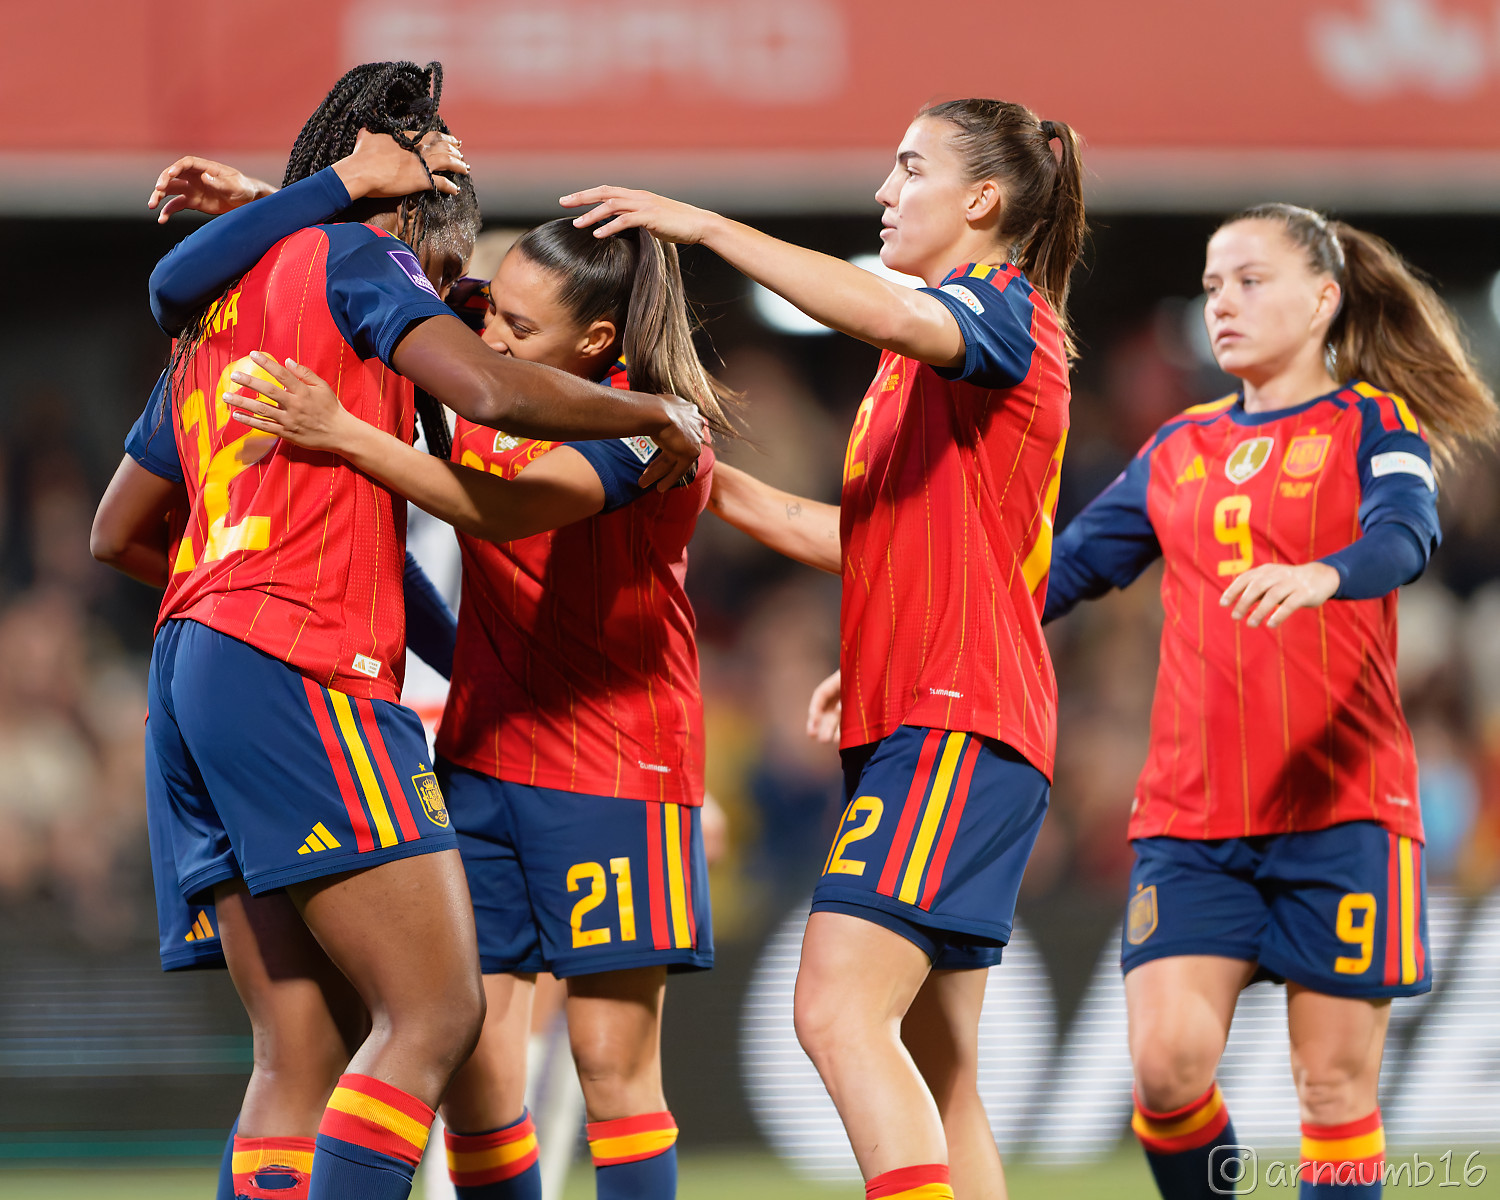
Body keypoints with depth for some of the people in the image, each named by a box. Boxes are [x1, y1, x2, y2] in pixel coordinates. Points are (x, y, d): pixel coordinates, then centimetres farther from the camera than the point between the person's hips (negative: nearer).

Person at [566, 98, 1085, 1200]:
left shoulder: (1007, 311, -5)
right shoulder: (922, 351, 25)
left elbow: (885, 313, -28)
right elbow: (860, 539, 28)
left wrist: (707, 226, -25)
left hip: (958, 721, -10)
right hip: (906, 724, 10)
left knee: (840, 1013, -21)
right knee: (935, 1074, 8)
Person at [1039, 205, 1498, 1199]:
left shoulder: (1374, 424, 2)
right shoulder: (1179, 451, 16)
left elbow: (1405, 536, -19)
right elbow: (1069, 566, 17)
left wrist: (1318, 576, -42)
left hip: (1340, 805, -3)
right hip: (1191, 814, 3)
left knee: (1336, 1084, -3)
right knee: (1167, 1062, -12)